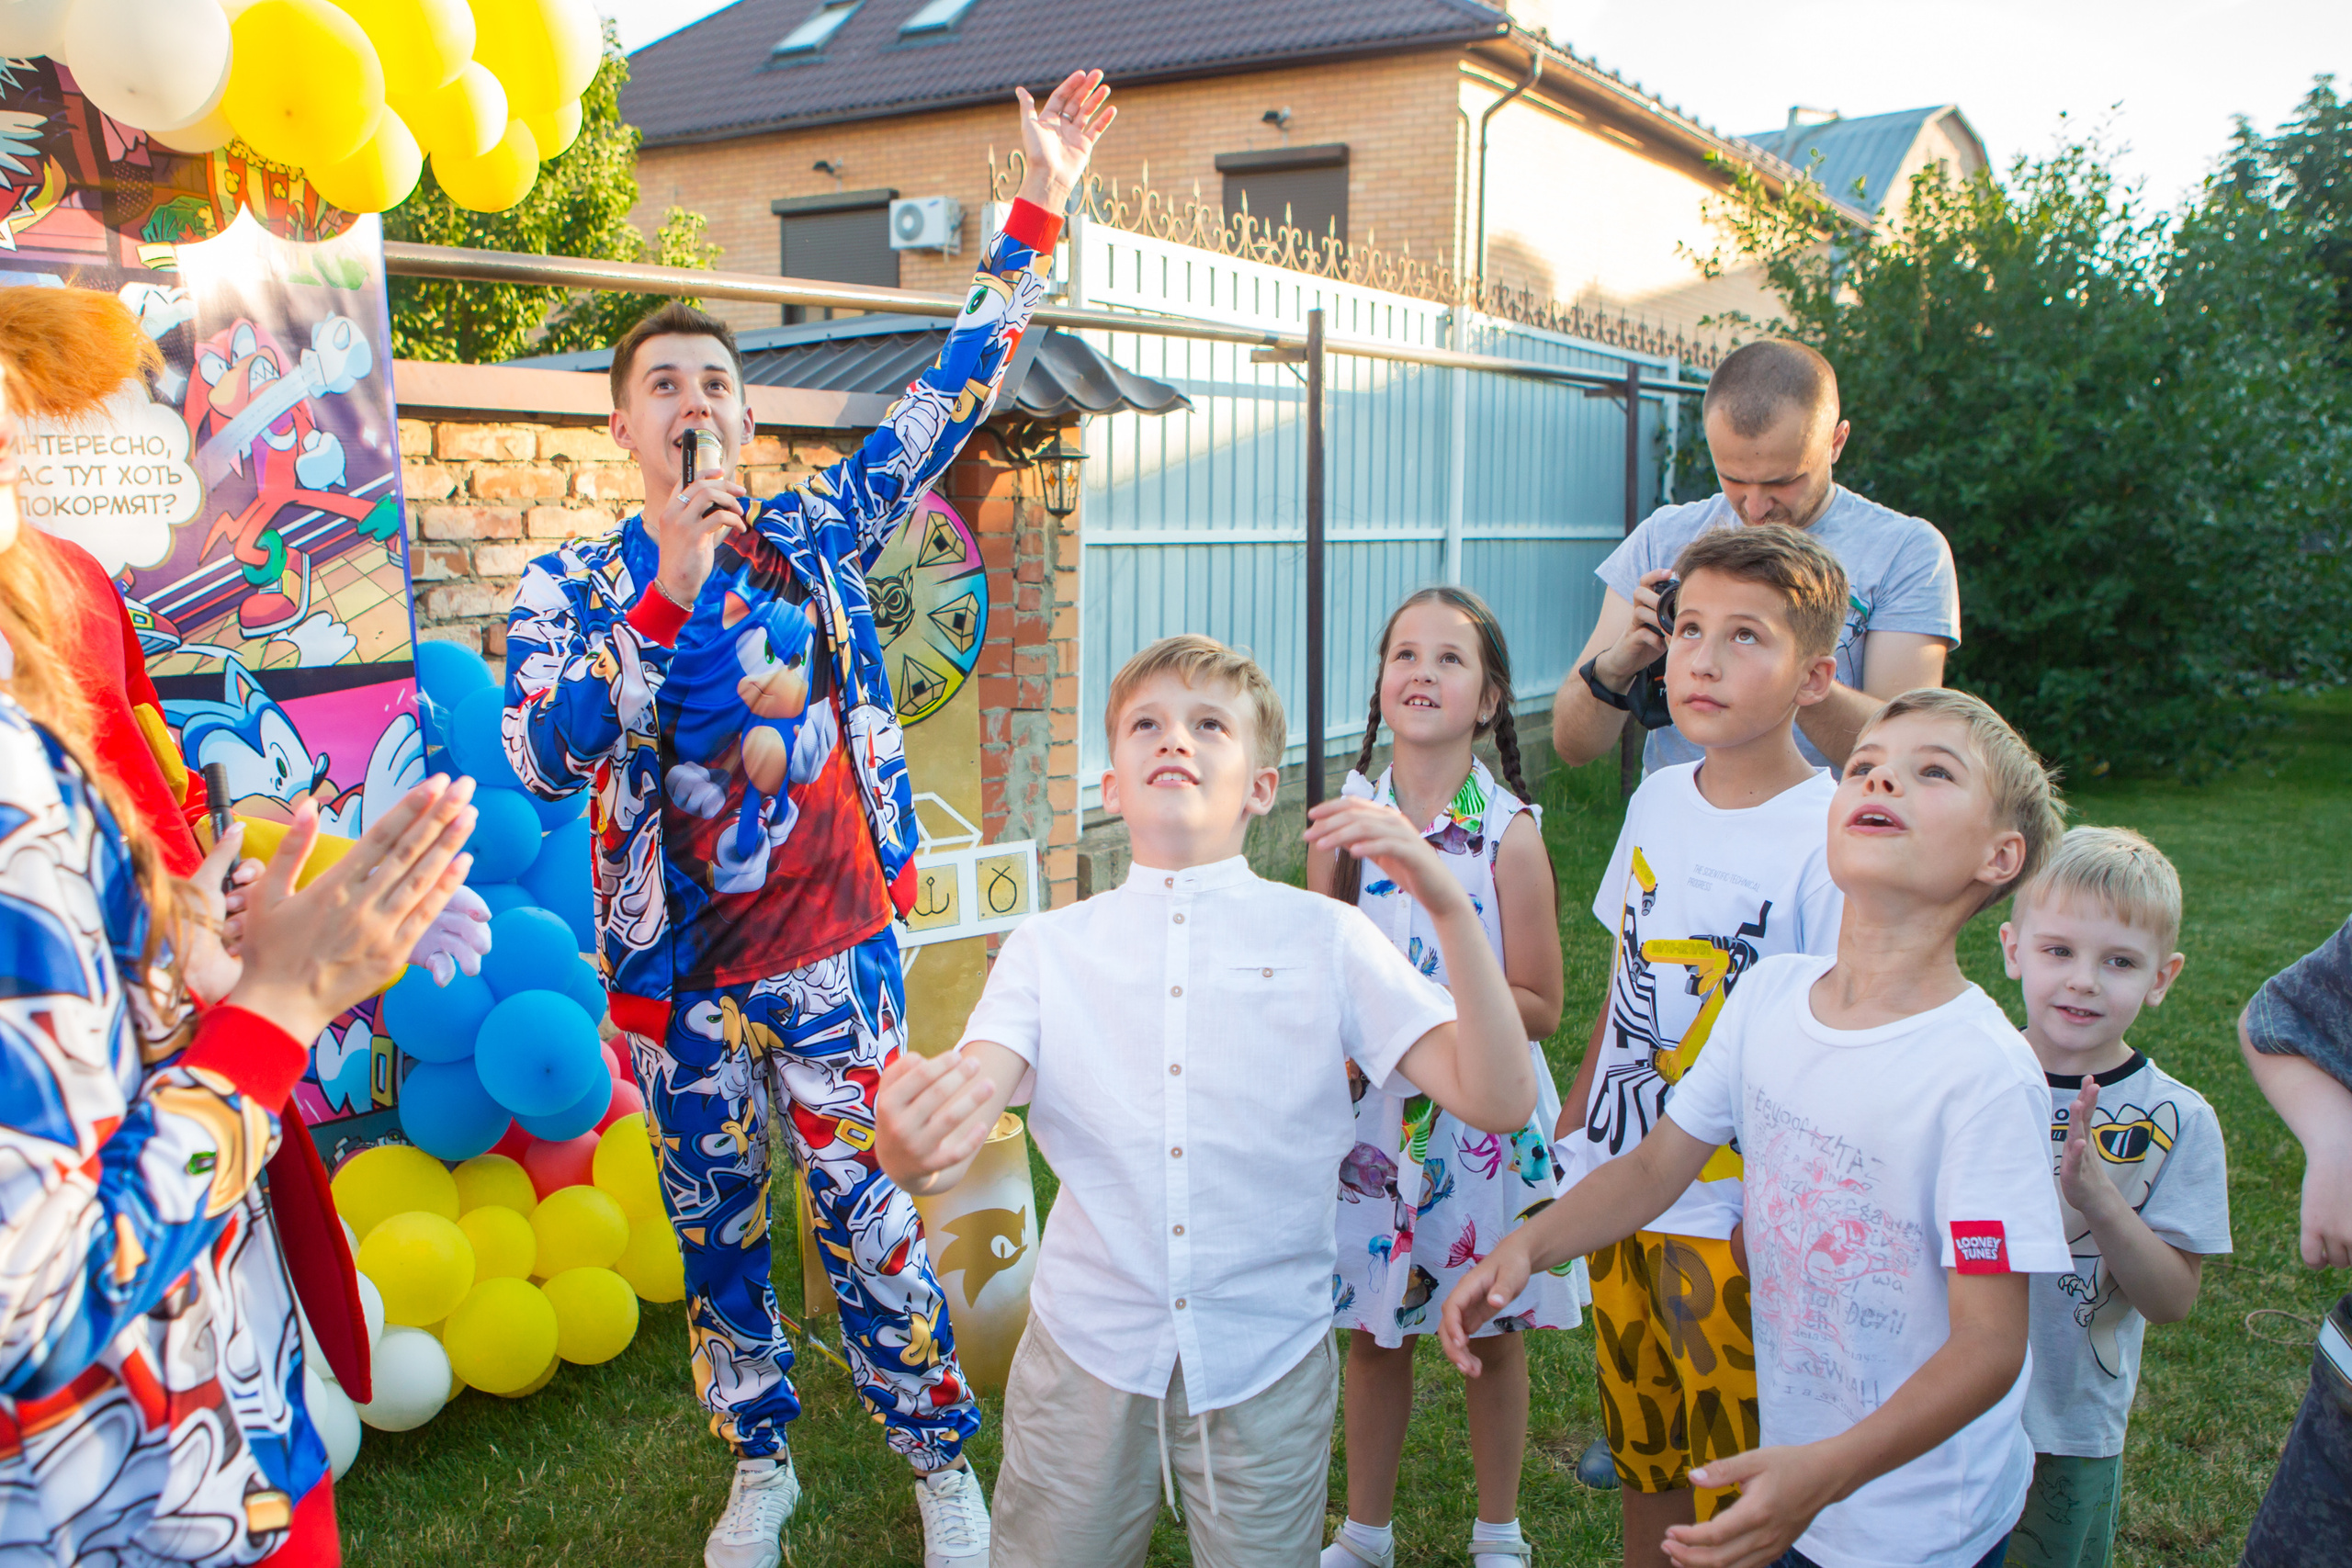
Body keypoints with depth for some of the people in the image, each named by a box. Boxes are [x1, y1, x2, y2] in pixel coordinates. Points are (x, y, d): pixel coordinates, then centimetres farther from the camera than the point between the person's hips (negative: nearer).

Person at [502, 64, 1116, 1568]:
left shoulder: (814, 536, 0)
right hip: (678, 972, 1)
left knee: (869, 1216, 6)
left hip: (831, 951, -1)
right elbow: (543, 755, -19)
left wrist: (1040, 212, -6)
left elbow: (951, 395, -2)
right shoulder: (569, 585, -3)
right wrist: (669, 593, -27)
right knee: (716, 1227, 15)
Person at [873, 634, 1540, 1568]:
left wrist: (1448, 906, -23)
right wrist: (909, 1152, -39)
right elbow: (962, 1106, -15)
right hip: (1084, 1358, 1)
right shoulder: (1048, 947, -1)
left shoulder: (1325, 938, -4)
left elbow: (1497, 1103, -12)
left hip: (1268, 1365, -1)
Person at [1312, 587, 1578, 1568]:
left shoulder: (1510, 833, -11)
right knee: (1374, 1331, 15)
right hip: (1368, 1111, 2)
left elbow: (1538, 1005, -9)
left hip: (1480, 1117, -2)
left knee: (1493, 1332, 13)